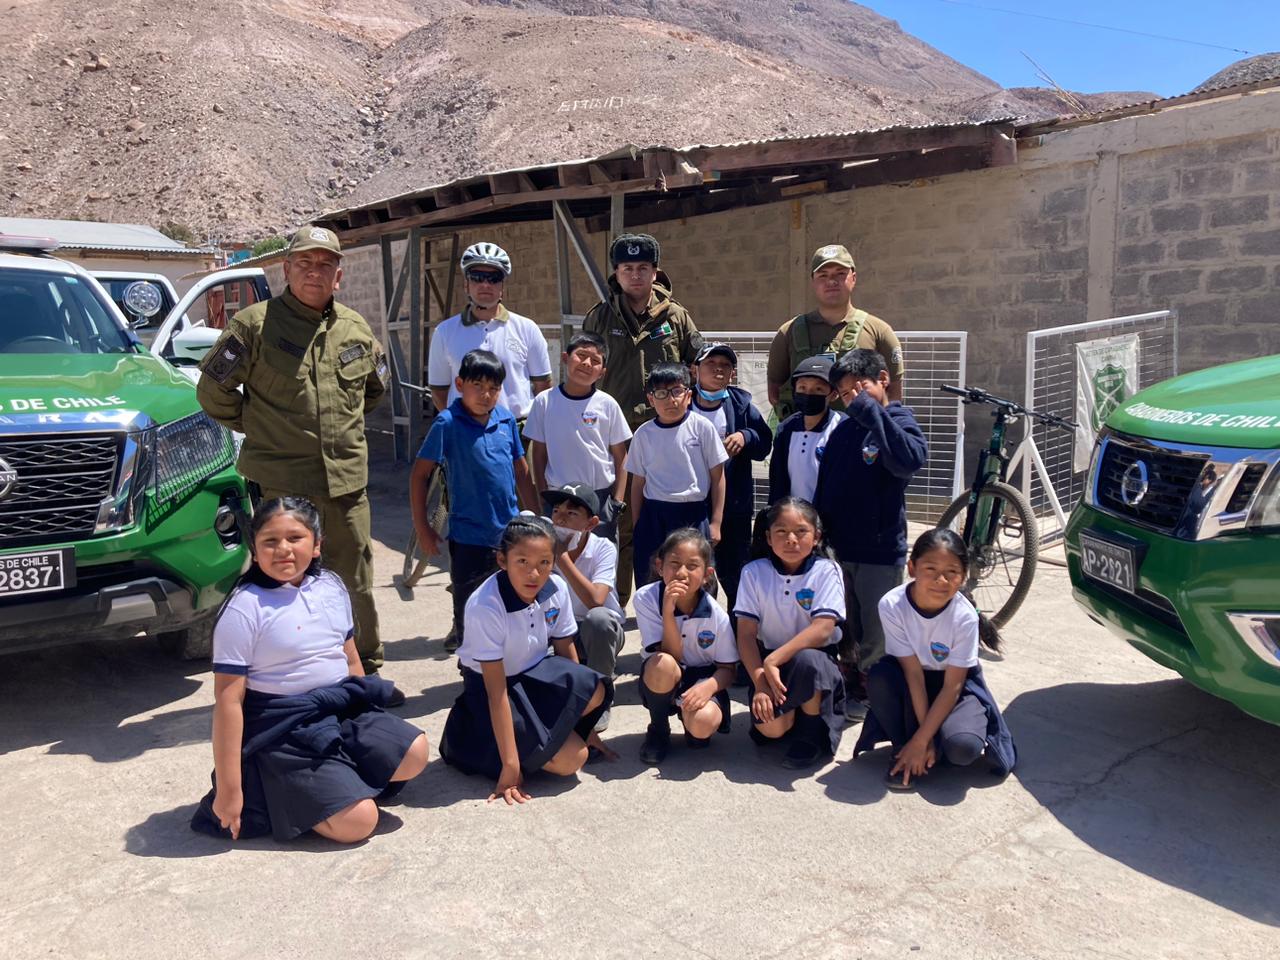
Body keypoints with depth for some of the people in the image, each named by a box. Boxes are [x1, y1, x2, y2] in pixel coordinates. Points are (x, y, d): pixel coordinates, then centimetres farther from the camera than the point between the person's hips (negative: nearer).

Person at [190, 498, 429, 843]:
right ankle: (267, 794, 7)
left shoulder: (332, 586, 4)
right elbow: (228, 700, -15)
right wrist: (228, 789, -15)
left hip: (342, 709, 7)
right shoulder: (244, 608, -15)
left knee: (414, 754, -9)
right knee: (357, 822, -15)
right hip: (284, 731, -7)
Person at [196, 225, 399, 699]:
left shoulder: (356, 328, 9)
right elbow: (213, 389, -1)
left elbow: (376, 387, 26)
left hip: (348, 480, 4)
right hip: (282, 483, -4)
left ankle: (366, 671, 28)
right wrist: (258, 427, 5)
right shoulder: (255, 323, -5)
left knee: (356, 583, 13)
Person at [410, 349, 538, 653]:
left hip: (510, 533, 4)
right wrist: (422, 528, -6)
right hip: (468, 536, -4)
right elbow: (419, 474, -6)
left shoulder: (506, 419, 2)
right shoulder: (448, 423, -11)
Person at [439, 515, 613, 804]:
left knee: (595, 693, -25)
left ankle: (536, 736, 2)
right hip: (489, 686, -6)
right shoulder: (485, 606, -30)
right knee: (570, 760, -19)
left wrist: (587, 730, 5)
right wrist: (510, 765, -26)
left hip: (536, 672, 6)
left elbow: (566, 651, -1)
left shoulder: (557, 589, -14)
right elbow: (496, 691, -27)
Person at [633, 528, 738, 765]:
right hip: (661, 682, 1)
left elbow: (728, 668, -6)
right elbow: (671, 656, -21)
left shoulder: (716, 614, -14)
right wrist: (668, 610, -35)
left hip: (702, 681, 0)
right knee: (662, 664, -36)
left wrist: (709, 686, -29)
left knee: (702, 723, -33)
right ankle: (658, 730, -6)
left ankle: (692, 728, 8)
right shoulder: (645, 598, -17)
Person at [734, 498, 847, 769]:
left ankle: (815, 734, -9)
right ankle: (791, 712, 14)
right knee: (770, 727, -25)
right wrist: (760, 680, -20)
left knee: (806, 661, -37)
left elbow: (823, 629, -21)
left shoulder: (827, 571, -9)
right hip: (769, 662, 1)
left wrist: (774, 660, -27)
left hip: (816, 659, -1)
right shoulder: (754, 572, -4)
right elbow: (746, 634, -7)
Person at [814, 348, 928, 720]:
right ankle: (851, 686, 34)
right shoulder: (842, 429, 6)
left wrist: (871, 410, -27)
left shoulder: (898, 421, -9)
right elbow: (824, 485, 11)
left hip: (880, 550, -5)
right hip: (839, 546, 5)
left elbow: (911, 460, -32)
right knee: (845, 632, 18)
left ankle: (869, 692, 24)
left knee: (876, 634, 6)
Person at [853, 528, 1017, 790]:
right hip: (913, 684, 2)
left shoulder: (964, 617, -26)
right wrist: (923, 735, -23)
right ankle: (904, 749, -8)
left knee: (962, 748, -30)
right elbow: (914, 673, -22)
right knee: (879, 677, -32)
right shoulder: (892, 605, -25)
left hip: (956, 684, -1)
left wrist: (921, 740, -24)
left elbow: (952, 686, -21)